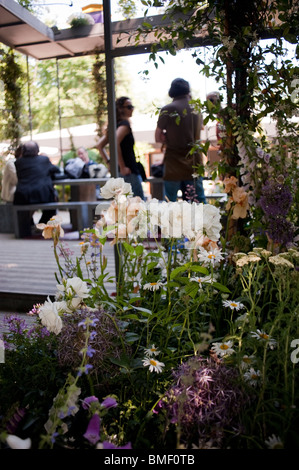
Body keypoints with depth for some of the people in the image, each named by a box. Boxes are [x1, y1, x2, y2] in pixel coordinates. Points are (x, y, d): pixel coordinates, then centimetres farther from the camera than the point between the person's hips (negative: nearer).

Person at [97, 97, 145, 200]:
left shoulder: (116, 124, 16)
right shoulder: (125, 124, -9)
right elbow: (115, 143, -27)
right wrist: (122, 167, -22)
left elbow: (100, 145, 19)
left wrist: (109, 163, 14)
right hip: (129, 172, -9)